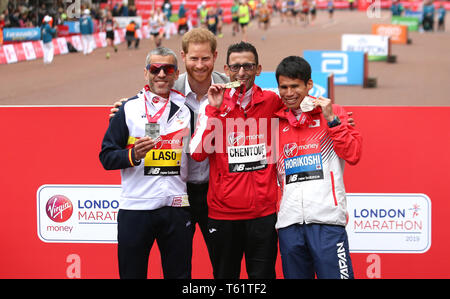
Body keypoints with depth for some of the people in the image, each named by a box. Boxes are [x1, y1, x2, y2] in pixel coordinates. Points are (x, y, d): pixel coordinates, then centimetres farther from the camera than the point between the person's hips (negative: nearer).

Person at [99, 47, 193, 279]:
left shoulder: (187, 109, 9)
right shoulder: (129, 109, 4)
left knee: (179, 274, 7)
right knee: (131, 273, 4)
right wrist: (133, 155, -15)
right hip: (135, 207, -1)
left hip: (176, 207, 2)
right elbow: (106, 156, 1)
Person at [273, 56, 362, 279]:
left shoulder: (332, 112, 7)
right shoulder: (277, 121, 15)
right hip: (289, 219, 4)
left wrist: (331, 120, -7)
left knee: (335, 274, -9)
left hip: (326, 218, -3)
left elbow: (353, 156, -3)